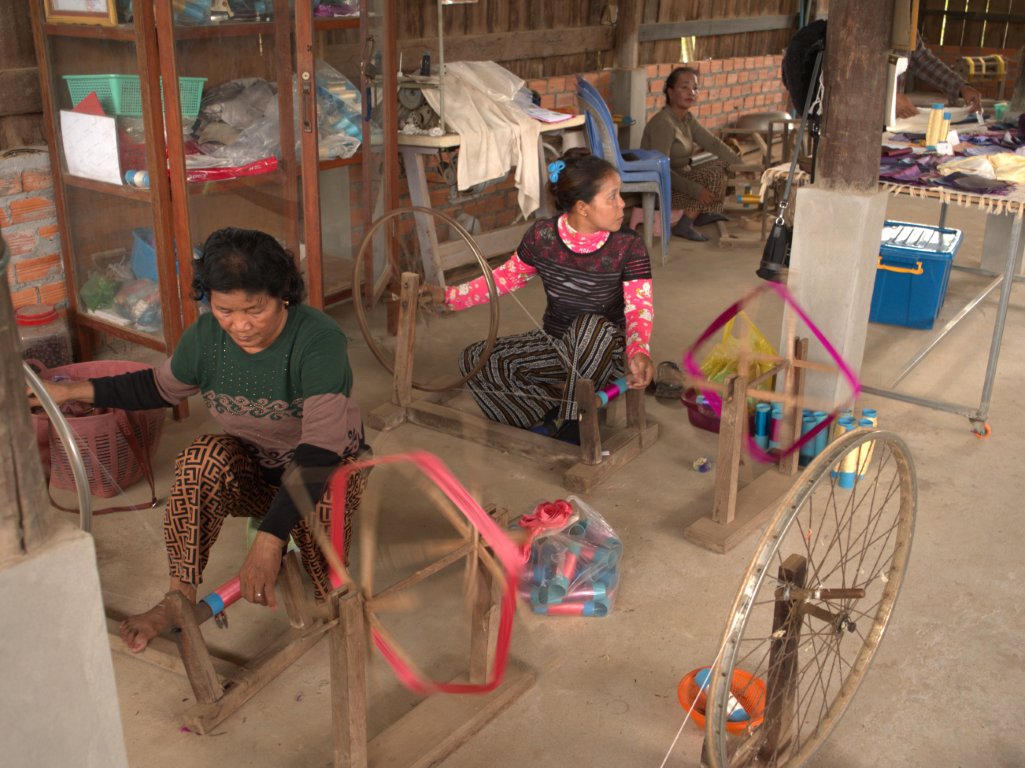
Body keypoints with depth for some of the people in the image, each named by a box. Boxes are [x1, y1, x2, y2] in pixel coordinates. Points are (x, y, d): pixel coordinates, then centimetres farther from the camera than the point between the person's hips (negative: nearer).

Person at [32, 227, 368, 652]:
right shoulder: (205, 336, -13)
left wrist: (270, 541, -47)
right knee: (203, 459, -30)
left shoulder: (319, 340, -30)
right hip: (251, 472, 4)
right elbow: (160, 387, 11)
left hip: (325, 467, -4)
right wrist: (74, 390, 2)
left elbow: (321, 448, -38)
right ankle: (180, 598, -20)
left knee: (319, 501, -39)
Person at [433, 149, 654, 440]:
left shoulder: (629, 247, -16)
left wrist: (638, 354, -43)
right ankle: (559, 411, -15)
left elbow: (639, 308, -21)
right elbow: (508, 277, 6)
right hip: (553, 344, 4)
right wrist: (449, 296, 0)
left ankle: (572, 425, -21)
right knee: (474, 359, -12)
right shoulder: (542, 236, -9)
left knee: (591, 326, -39)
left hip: (605, 353, -3)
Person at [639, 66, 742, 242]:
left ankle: (704, 213, 13)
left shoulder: (687, 118, 6)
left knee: (723, 162, 9)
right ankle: (684, 225, -16)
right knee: (716, 171, -19)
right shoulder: (663, 123, -23)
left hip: (678, 179, 10)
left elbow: (712, 143, 5)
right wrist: (695, 190, -28)